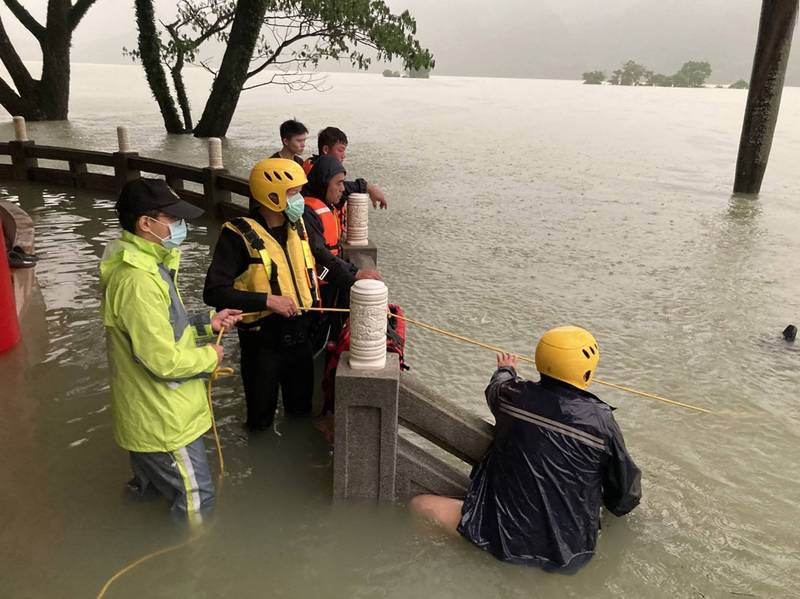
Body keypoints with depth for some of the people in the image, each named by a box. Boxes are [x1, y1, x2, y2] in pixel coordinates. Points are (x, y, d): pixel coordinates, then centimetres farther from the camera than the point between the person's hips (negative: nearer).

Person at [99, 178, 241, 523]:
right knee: (196, 499, 8)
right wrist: (210, 357, -13)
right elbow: (164, 361, -30)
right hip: (163, 421, -10)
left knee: (153, 490, 31)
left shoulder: (143, 263, 5)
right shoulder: (137, 280, -30)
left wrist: (205, 323, 3)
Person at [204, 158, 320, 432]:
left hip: (298, 333, 6)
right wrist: (267, 300, -29)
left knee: (301, 407, 23)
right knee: (261, 418, 12)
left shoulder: (297, 224, 2)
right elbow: (214, 292, -25)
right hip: (262, 340, -6)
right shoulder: (239, 235, -21)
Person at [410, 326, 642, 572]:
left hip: (505, 536, -1)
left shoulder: (513, 395, -6)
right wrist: (618, 505, 27)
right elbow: (627, 491, 3)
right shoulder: (601, 420, -10)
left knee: (420, 505, 8)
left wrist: (505, 370, 44)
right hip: (572, 553, 1)